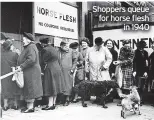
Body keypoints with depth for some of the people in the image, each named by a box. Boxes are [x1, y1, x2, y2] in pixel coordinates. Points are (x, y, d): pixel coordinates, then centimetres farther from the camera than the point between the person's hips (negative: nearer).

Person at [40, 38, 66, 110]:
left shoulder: (46, 49, -12)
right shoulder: (53, 48, 13)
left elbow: (44, 60, -11)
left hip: (50, 69, -9)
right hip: (57, 68, 9)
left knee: (50, 87, -5)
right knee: (54, 86, 11)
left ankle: (50, 105, -3)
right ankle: (54, 103, 18)